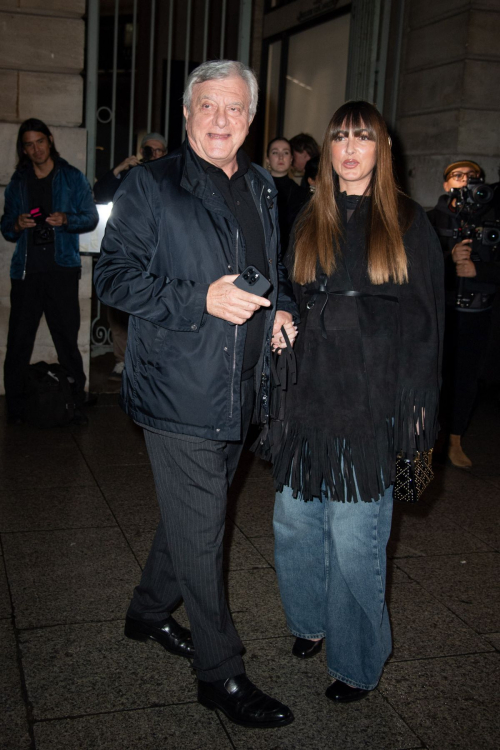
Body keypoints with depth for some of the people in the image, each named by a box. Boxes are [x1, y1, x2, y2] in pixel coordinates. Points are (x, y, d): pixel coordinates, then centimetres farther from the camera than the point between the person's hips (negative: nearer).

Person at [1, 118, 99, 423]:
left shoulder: (72, 177, 9)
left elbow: (91, 218, 6)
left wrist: (66, 220, -12)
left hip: (62, 268, -2)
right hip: (26, 269, 3)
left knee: (67, 336, -5)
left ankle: (75, 404, 2)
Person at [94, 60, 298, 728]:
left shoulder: (262, 189, 13)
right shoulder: (151, 185, -7)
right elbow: (113, 276, -12)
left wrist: (282, 306, 5)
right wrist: (202, 298, -23)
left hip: (239, 394, 7)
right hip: (180, 391, -7)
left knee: (191, 515, 20)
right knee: (200, 532, 1)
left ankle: (150, 611, 43)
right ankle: (221, 674, 15)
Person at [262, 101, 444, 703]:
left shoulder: (407, 224, 3)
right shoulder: (309, 222, 12)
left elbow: (425, 320, 1)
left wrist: (416, 407, -4)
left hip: (372, 402, -3)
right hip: (309, 398, 4)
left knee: (354, 540, 0)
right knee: (295, 523, 9)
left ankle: (357, 663, 19)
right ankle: (310, 621, 36)